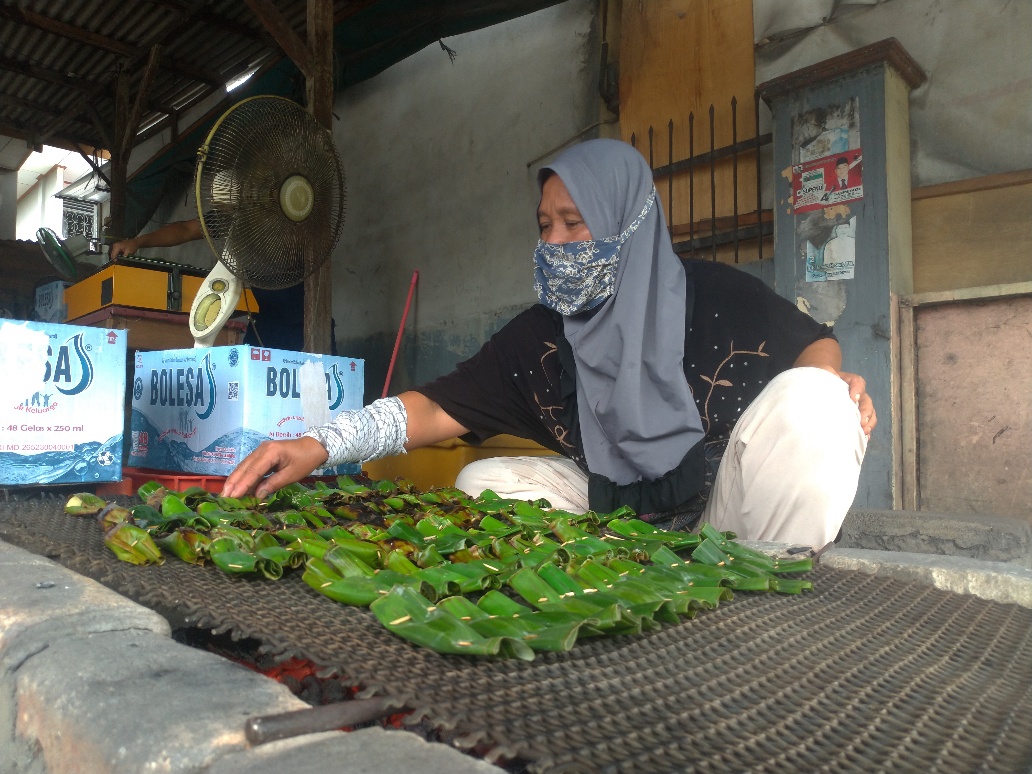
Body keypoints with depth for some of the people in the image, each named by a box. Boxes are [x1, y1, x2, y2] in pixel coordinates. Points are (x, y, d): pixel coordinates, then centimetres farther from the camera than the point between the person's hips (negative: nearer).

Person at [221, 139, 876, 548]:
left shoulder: (718, 296, -8)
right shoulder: (539, 336, -3)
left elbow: (814, 343, 6)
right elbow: (439, 408, -9)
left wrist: (832, 387, -19)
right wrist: (318, 446, -22)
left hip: (731, 509, -2)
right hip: (623, 515, 3)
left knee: (805, 397, -27)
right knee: (483, 481, -12)